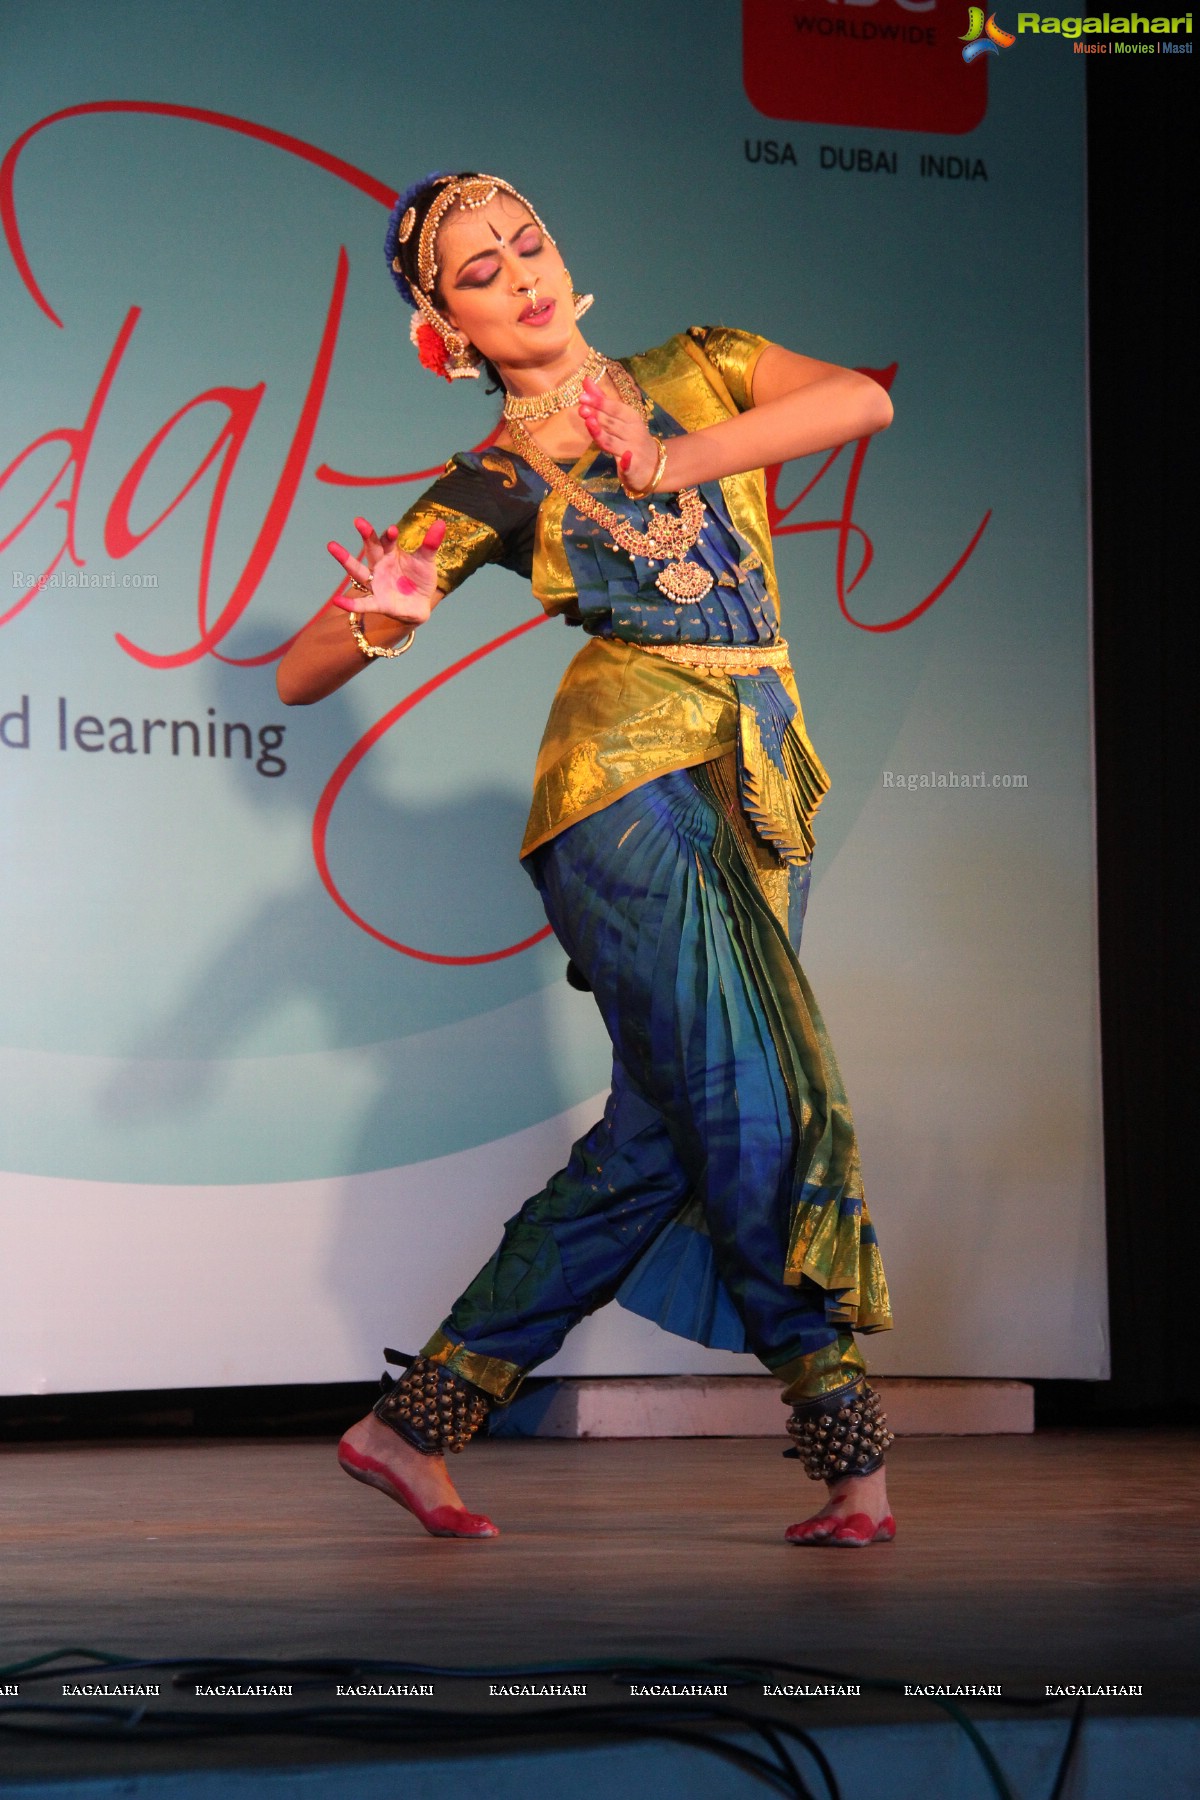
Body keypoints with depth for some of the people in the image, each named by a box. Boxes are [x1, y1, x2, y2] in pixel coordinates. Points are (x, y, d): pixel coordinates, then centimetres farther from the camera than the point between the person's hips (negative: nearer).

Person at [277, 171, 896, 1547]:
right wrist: (378, 618, -23)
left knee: (661, 1132, 3)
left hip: (759, 788, 4)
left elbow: (861, 399, -6)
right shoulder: (488, 488, 4)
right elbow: (299, 678, -1)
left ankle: (414, 1421, 12)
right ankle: (850, 1448, -2)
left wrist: (677, 458, -11)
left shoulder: (698, 370, 14)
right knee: (760, 1109, -11)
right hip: (631, 779, -4)